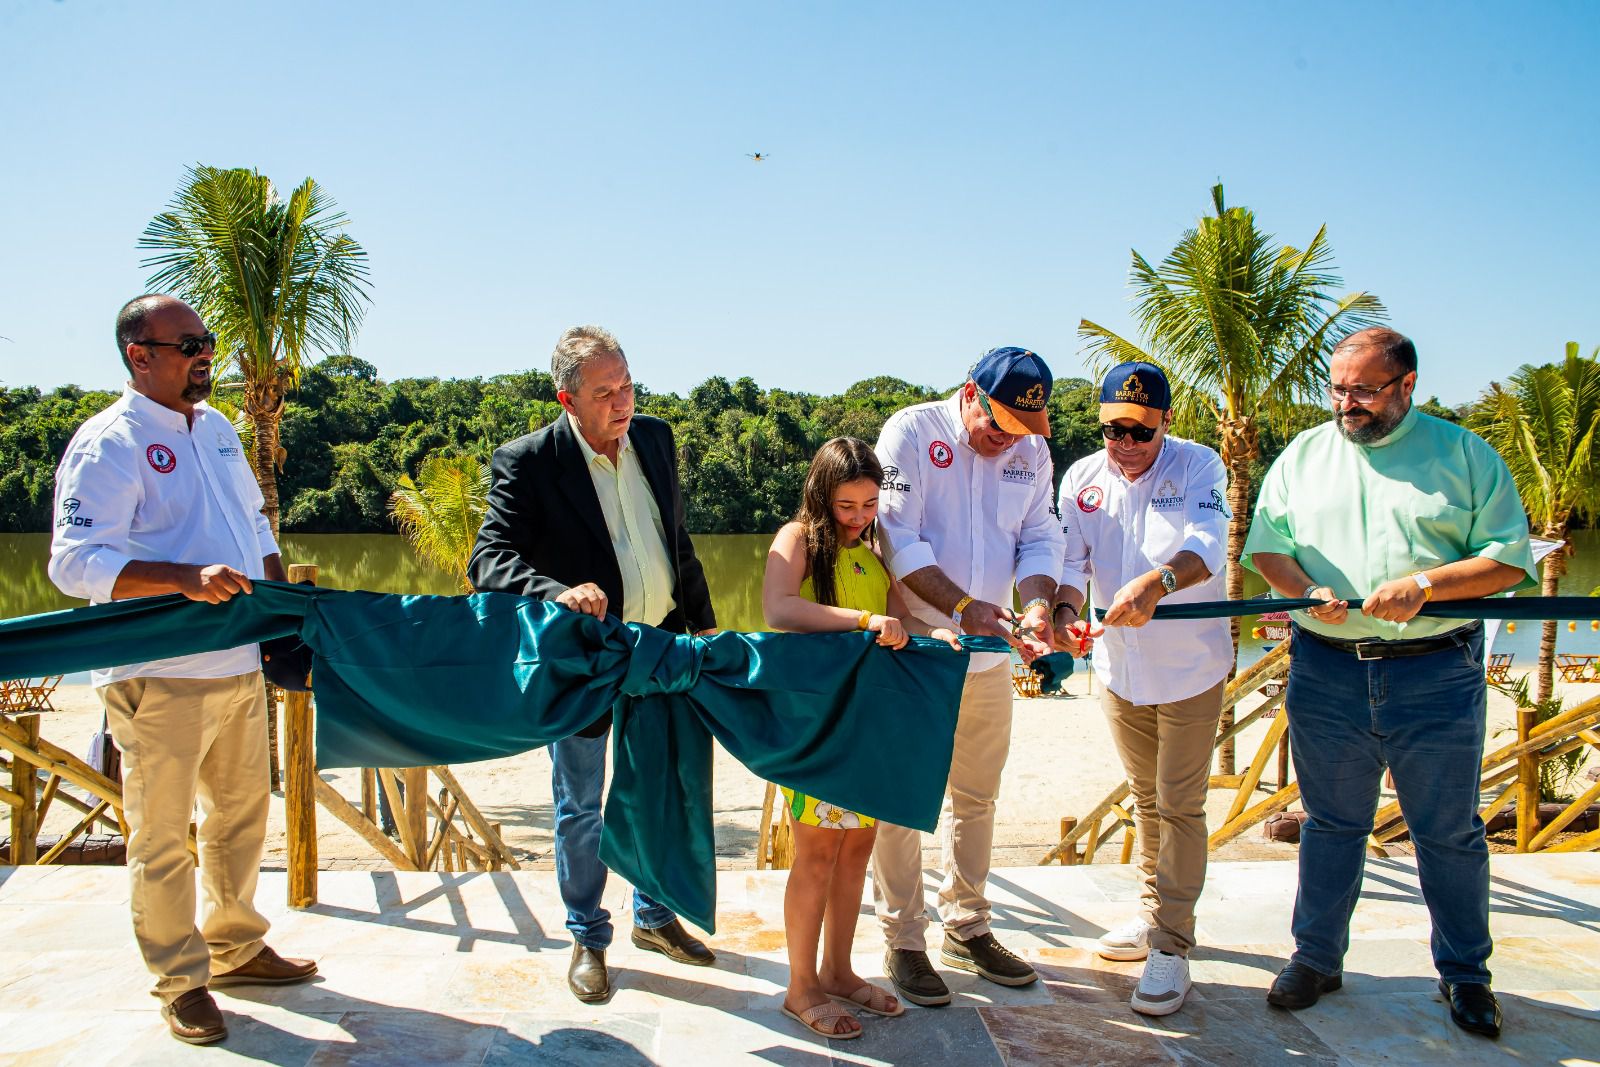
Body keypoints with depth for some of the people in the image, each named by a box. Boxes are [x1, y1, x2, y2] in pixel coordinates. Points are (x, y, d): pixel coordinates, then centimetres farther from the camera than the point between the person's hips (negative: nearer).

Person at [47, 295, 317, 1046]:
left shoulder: (216, 428, 12)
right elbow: (74, 561, -21)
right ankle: (179, 980, 21)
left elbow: (256, 524, 22)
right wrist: (186, 579, -31)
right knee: (162, 835, 5)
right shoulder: (107, 444, -12)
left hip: (238, 666, 8)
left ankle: (236, 947, 36)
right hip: (157, 678, -7)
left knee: (242, 814, 19)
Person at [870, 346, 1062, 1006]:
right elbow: (899, 538, -16)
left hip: (989, 656, 5)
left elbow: (1040, 537, 4)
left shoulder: (1031, 450, 5)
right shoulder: (911, 433, -10)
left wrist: (1037, 606, -16)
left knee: (976, 798, 16)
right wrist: (962, 607, -26)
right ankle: (902, 943, 17)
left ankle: (966, 928, 32)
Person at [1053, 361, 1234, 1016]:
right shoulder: (1082, 479, -2)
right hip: (1119, 666, 5)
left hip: (1190, 665, -4)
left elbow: (1207, 549, -30)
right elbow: (1070, 560, -9)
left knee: (1179, 805, -1)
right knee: (1145, 796, 19)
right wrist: (1065, 609, -31)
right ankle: (1154, 913, 36)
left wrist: (1157, 582, -50)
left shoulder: (1197, 467, -14)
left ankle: (1171, 945, 9)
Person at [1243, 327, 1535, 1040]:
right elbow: (1266, 545, 7)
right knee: (1330, 823, 12)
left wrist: (1423, 585, -17)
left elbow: (1509, 560, -2)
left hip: (1435, 674, -2)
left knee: (1449, 832, 9)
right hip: (1325, 670, 2)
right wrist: (1307, 591, -13)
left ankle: (1465, 973, 27)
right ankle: (1316, 957, 26)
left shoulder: (1464, 454, 2)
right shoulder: (1303, 455, 9)